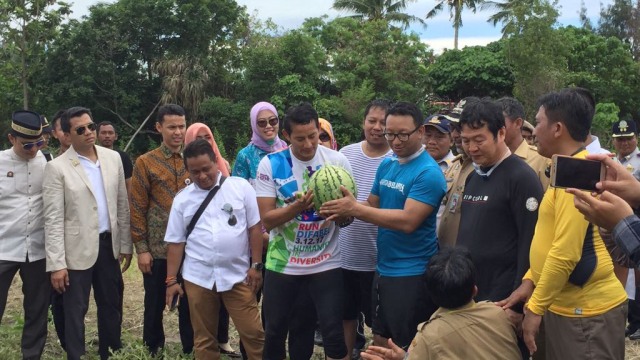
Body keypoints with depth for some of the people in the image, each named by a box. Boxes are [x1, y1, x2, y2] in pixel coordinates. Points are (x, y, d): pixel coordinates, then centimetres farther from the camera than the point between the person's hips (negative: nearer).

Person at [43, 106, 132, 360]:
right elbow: (53, 219, -11)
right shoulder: (57, 167, -10)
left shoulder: (113, 158, 3)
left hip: (109, 244, 5)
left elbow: (122, 205, 9)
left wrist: (125, 245, 8)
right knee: (75, 310, 6)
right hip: (78, 250, -4)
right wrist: (56, 264, -14)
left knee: (112, 304, 16)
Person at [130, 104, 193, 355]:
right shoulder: (145, 163, -2)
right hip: (157, 249, -2)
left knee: (189, 304, 10)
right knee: (155, 305, 10)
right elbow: (137, 208, -3)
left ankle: (191, 350, 24)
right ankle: (153, 351, 25)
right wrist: (141, 248, -7)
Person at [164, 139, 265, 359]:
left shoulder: (241, 187, -2)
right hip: (198, 278, 2)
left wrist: (256, 265, -3)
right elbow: (176, 242, 7)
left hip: (237, 275, -2)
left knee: (252, 332, 0)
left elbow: (255, 227, 0)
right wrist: (171, 280, 5)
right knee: (203, 338, 11)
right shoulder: (182, 199, 4)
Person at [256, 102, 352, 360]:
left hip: (326, 264, 0)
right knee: (275, 330, 13)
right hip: (283, 263, 1)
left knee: (334, 333, -2)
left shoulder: (337, 161, -6)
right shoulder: (270, 164, -9)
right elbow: (267, 220, -11)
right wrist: (298, 206, -28)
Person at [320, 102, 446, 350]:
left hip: (412, 274, -8)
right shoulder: (386, 166, 8)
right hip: (383, 268, 8)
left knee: (408, 349, 5)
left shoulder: (428, 173, -17)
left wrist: (355, 209, -26)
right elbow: (374, 207, 12)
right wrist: (344, 211, -9)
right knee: (381, 340, 20)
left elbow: (408, 221, -26)